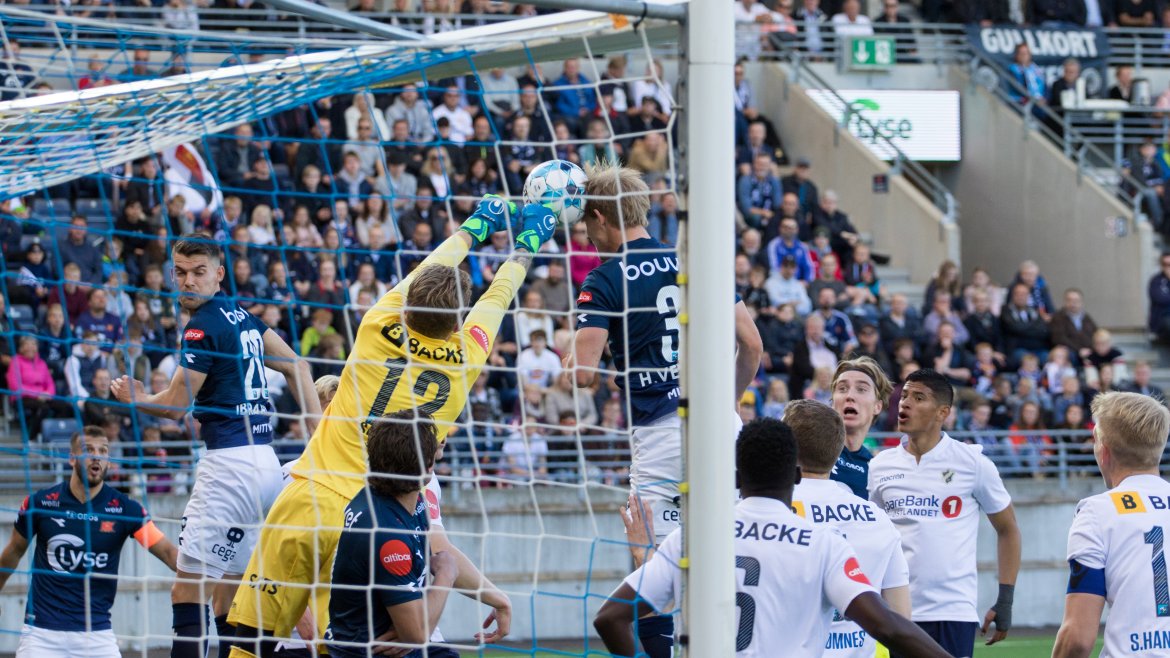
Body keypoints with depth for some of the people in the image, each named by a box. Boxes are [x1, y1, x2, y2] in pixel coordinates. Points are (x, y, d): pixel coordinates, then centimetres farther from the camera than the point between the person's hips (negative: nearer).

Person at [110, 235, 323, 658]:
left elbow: (174, 407, -5)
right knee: (228, 595, 12)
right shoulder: (239, 315, 16)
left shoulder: (203, 327, -10)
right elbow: (295, 365, 23)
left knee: (188, 591, -10)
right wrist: (318, 429, 21)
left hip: (229, 462, -9)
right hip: (267, 462, 9)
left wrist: (134, 398, 14)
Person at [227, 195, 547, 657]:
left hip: (304, 501, 0)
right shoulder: (464, 360, 1)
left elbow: (428, 269, 22)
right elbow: (497, 296, 21)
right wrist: (527, 243, 40)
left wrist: (476, 227, 40)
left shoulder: (380, 332, 1)